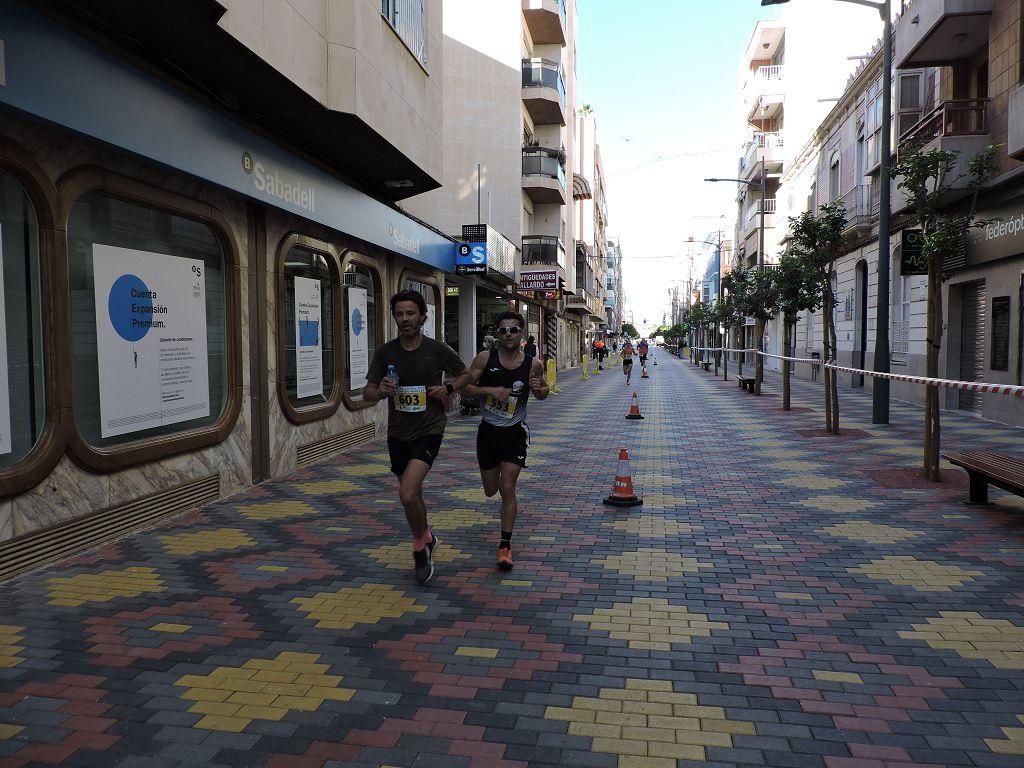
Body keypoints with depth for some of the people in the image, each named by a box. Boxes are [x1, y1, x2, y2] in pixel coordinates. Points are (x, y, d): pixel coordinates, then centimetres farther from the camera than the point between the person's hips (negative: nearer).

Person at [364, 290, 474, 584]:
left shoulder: (438, 350, -8)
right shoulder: (385, 353, -2)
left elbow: (466, 374, 8)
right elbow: (367, 393, 3)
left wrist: (448, 389, -12)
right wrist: (380, 391, -20)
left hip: (428, 430, -4)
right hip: (397, 433, 4)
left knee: (407, 493, -21)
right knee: (413, 494, 18)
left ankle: (420, 546, 5)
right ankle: (426, 538, 46)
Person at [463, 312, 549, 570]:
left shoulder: (533, 364, -7)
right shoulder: (485, 358, -8)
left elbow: (543, 393, 10)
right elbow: (465, 386, -7)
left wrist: (539, 389, -14)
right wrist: (491, 390, -22)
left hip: (515, 433, -2)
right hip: (488, 430, 2)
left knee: (507, 489, -8)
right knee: (491, 490, 15)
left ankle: (505, 545, 5)